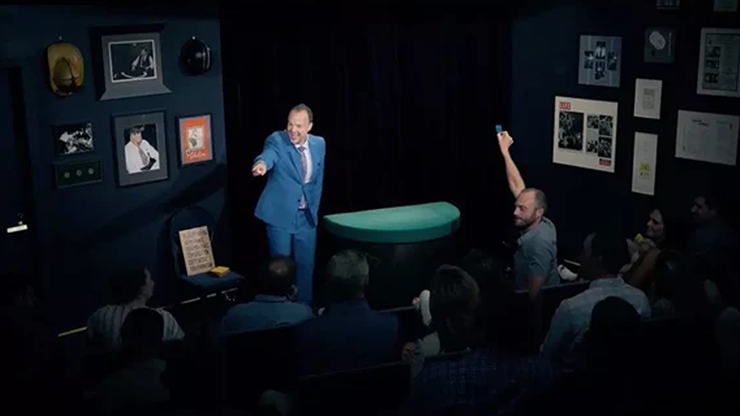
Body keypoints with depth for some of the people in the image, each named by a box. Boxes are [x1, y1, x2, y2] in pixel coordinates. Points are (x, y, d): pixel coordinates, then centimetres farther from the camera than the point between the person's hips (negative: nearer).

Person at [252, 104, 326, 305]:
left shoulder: (319, 144, 2)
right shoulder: (276, 140, -13)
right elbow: (269, 155, -36)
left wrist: (313, 208, 13)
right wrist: (262, 163, -59)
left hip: (307, 216, 4)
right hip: (280, 215, -4)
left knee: (306, 264, 12)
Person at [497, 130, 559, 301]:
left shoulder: (539, 242, -30)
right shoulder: (542, 223, -6)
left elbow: (534, 291, -28)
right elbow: (517, 185, 2)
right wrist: (504, 151, 3)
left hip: (534, 305, -8)